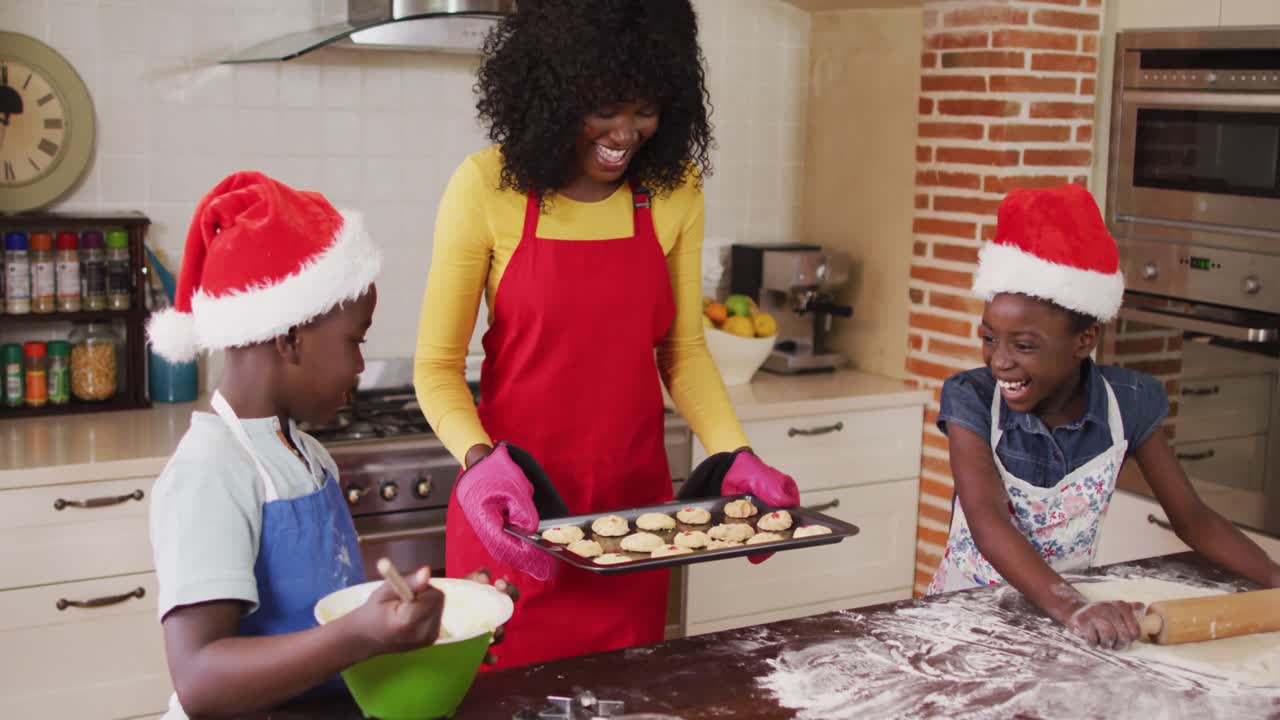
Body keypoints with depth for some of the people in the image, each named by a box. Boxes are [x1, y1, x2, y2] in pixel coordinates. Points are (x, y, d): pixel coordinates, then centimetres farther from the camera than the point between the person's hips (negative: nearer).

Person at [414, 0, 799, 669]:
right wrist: (481, 460, -23)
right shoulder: (489, 186, -11)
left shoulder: (675, 189, -1)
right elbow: (437, 365, -7)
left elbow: (683, 351, 7)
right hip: (514, 511, -3)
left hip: (635, 500, 3)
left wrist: (735, 456, -6)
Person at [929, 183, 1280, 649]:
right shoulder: (971, 400, -15)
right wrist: (1070, 607, -42)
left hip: (1067, 599, 2)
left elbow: (1190, 516, 2)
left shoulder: (1127, 404, -7)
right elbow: (987, 522, -27)